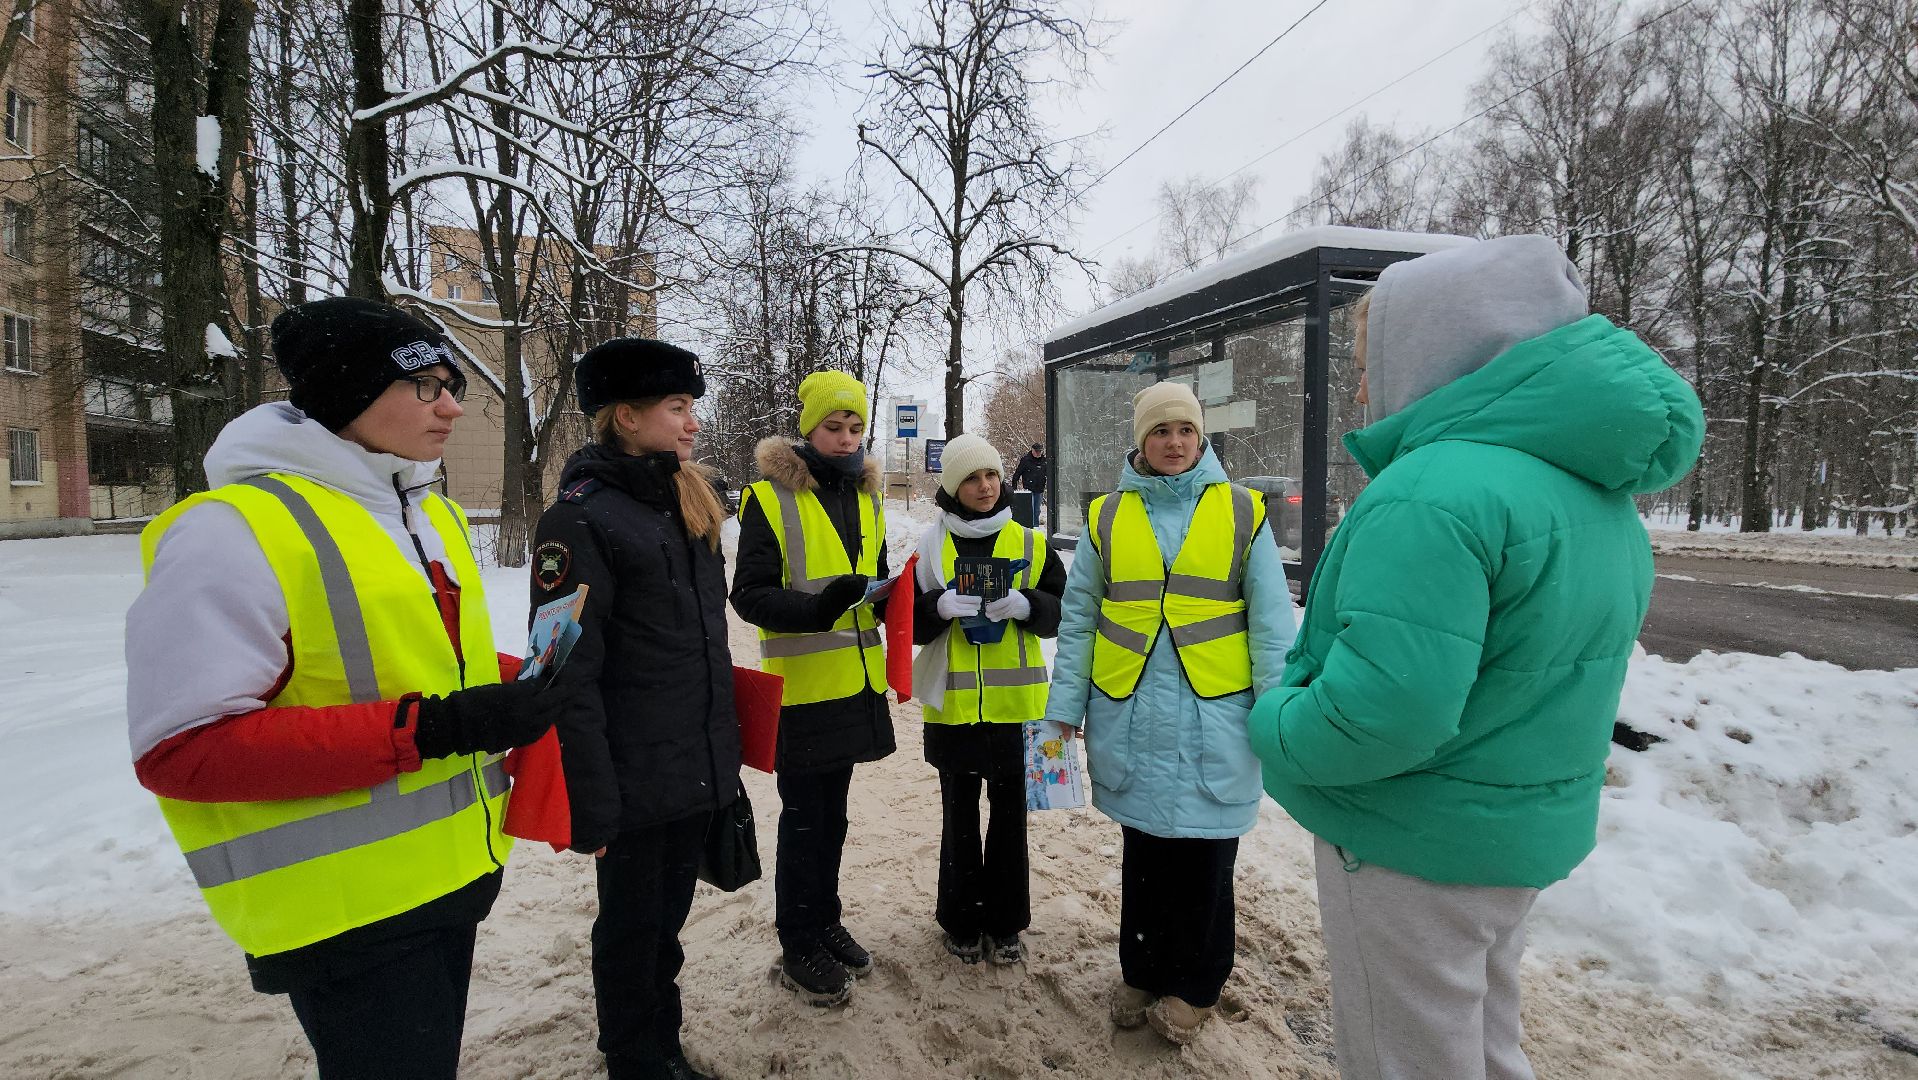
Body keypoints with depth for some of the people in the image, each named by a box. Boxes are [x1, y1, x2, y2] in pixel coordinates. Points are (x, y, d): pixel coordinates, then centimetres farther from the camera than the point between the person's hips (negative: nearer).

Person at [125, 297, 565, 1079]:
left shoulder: (430, 514, 9)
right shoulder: (235, 531, -17)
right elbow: (182, 749, -22)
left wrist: (515, 687, 2)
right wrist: (423, 729, -27)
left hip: (451, 872, 8)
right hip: (348, 911, -8)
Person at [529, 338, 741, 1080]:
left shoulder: (691, 506, 9)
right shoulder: (580, 519, -15)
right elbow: (569, 674, -18)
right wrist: (590, 807, -18)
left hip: (698, 770, 7)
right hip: (636, 782, -7)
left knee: (667, 919, 21)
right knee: (631, 927, 13)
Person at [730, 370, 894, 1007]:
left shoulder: (866, 496, 10)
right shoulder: (768, 498, -10)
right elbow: (750, 595, -14)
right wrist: (815, 608, -31)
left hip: (855, 680, 6)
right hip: (801, 684, -6)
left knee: (832, 810, 19)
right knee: (803, 817, 5)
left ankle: (826, 922, 36)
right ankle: (798, 948, 22)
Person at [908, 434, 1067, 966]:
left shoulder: (1030, 544, 2)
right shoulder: (931, 547, 1)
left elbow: (1061, 612, 1)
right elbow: (909, 622, -1)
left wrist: (1026, 604, -19)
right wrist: (942, 605, -21)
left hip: (1014, 704, 0)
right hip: (953, 704, 0)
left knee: (1009, 816, 11)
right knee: (959, 817, 12)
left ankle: (1006, 923, 27)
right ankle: (962, 922, 29)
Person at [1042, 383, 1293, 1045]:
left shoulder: (1240, 511, 0)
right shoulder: (1108, 517, 5)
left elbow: (1271, 623, 0)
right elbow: (1078, 621, 6)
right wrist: (1065, 711, 2)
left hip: (1213, 718, -1)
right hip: (1131, 718, 2)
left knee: (1204, 855, 8)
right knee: (1143, 850, 14)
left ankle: (1194, 986, 30)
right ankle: (1142, 971, 34)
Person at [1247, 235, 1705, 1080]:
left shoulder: (1433, 493, -27)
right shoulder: (1599, 493, 5)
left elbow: (1383, 712, -33)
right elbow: (1544, 671, 11)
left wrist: (1275, 725, -14)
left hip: (1415, 848, -8)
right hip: (1528, 837, 9)